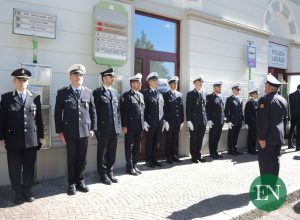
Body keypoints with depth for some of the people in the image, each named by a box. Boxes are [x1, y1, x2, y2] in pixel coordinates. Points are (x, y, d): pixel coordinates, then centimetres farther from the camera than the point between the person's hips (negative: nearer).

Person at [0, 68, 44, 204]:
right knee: (15, 169, 8)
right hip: (13, 140, 0)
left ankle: (28, 192, 26)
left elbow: (39, 118, 7)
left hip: (31, 140, 1)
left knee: (29, 168, 10)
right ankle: (18, 193, 24)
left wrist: (40, 135, 5)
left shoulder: (35, 97, 5)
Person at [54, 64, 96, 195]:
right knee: (71, 158, 9)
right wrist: (60, 131, -3)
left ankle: (80, 181, 27)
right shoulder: (62, 93, 1)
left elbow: (93, 111, 8)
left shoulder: (88, 92, 7)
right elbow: (58, 113, 1)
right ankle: (72, 183, 23)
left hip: (85, 131, 2)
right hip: (70, 132, -2)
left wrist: (92, 128, 3)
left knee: (82, 158, 10)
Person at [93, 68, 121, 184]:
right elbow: (95, 111, -9)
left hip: (115, 128, 6)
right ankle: (103, 174, 22)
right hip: (103, 128, -5)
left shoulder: (116, 92, 13)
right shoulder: (97, 92, -6)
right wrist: (97, 128, -12)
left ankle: (110, 172, 28)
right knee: (102, 152, 8)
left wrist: (118, 125, 9)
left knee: (112, 152, 13)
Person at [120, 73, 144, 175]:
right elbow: (123, 112, -12)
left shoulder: (141, 95, 14)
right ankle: (129, 167, 15)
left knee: (137, 146, 13)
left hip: (140, 126, 7)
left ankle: (134, 165, 25)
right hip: (130, 126, -6)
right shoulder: (126, 95, -7)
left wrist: (143, 123, 11)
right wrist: (124, 125, -15)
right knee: (129, 147, 5)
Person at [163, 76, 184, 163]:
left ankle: (175, 156, 21)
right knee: (169, 139, 4)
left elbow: (182, 108, 10)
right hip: (169, 121, -4)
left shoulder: (180, 95, 11)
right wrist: (166, 121, -11)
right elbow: (164, 109, -6)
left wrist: (182, 120, 6)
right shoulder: (166, 95, -2)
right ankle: (169, 157, 13)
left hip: (178, 121, 4)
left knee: (176, 139, 10)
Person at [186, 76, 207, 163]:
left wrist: (206, 119, 8)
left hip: (203, 121, 5)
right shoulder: (190, 94, -2)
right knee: (193, 139, 5)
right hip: (194, 121, -4)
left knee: (200, 139, 10)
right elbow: (188, 108, -7)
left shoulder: (204, 94, 13)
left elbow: (205, 107, 14)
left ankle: (198, 155, 22)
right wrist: (189, 120, -14)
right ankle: (193, 156, 15)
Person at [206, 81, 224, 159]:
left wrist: (223, 119, 11)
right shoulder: (210, 97, -6)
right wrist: (209, 120, -17)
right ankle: (212, 153, 13)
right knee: (212, 138, 3)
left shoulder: (220, 97, 16)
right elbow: (207, 109, -11)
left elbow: (222, 109, 18)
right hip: (213, 122, -6)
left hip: (221, 122, 6)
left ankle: (215, 152, 22)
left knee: (217, 138, 12)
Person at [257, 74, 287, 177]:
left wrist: (261, 137, -17)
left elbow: (262, 121, -20)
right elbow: (284, 118, 16)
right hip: (279, 136, 8)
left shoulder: (265, 100, -16)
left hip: (268, 137, -8)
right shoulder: (284, 100, 10)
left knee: (265, 162, 0)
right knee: (275, 160, 16)